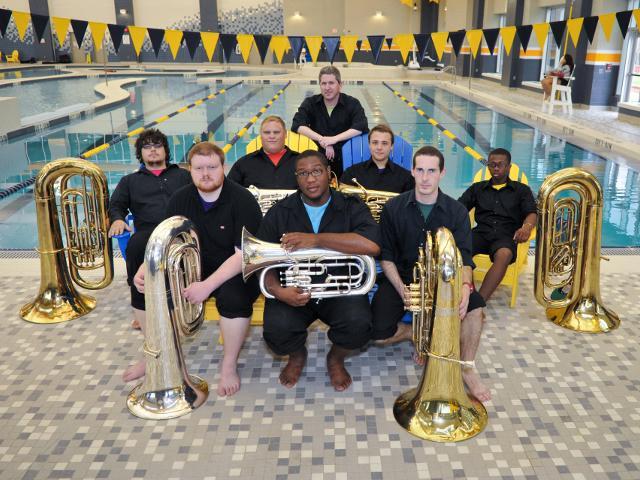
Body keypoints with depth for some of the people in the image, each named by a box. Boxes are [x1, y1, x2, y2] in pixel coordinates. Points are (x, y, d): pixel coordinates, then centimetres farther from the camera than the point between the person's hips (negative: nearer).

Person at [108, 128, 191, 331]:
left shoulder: (183, 175, 30)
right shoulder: (130, 181, 34)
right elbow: (116, 206, 23)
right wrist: (117, 219, -1)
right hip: (148, 231, 1)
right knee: (135, 246, -38)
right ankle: (142, 311, -30)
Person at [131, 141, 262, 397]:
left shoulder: (242, 200, -17)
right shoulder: (180, 199, 0)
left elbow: (244, 254, -23)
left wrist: (208, 285, -33)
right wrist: (145, 269, -21)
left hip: (236, 271, -5)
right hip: (196, 267, 5)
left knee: (234, 297, -36)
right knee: (149, 286, -11)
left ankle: (229, 366, -12)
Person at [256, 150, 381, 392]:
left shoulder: (351, 208, -2)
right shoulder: (280, 212, 4)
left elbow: (372, 245, -23)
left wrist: (316, 239, -27)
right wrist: (277, 291, -22)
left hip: (339, 289, -1)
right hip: (294, 290, 1)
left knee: (358, 325, -29)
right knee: (276, 330, -26)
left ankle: (336, 358, 10)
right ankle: (296, 356, 14)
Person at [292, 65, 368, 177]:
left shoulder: (352, 104, -1)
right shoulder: (310, 103, 3)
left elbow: (362, 127, -16)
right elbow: (297, 125, -10)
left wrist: (334, 139, -25)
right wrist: (321, 139, -22)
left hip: (345, 159, -1)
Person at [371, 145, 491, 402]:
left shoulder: (456, 211, -3)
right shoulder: (393, 208, -4)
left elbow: (464, 258, -9)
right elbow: (386, 256, -4)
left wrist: (465, 285, -32)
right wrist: (402, 289, -21)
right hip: (401, 277, 0)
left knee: (475, 305, -29)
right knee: (378, 334, -21)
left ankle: (466, 368, -7)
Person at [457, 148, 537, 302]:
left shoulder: (522, 190, 20)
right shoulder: (477, 188, 24)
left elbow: (532, 213, 5)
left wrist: (526, 227, -21)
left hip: (506, 236, -1)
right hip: (481, 232, 2)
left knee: (504, 255, -39)